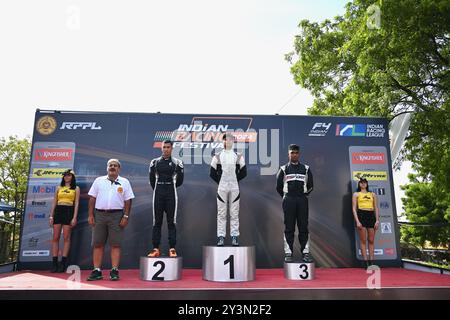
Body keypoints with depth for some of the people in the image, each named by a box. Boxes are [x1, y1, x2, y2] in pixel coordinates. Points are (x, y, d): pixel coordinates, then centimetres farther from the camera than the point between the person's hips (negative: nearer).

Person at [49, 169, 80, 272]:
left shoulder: (76, 188, 7)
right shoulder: (59, 188, 16)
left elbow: (76, 203, 0)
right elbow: (54, 202, 14)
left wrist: (74, 217, -9)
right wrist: (51, 216, 4)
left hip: (69, 212, -3)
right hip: (58, 211, 3)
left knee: (66, 238, -4)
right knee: (55, 238, 0)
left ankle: (63, 262, 0)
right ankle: (54, 262, 4)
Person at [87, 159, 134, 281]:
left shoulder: (124, 182, 7)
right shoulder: (98, 181, 11)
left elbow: (128, 201, 3)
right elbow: (92, 199, 9)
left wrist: (126, 217, -5)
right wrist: (90, 215, 1)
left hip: (116, 215, -2)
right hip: (99, 215, 2)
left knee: (115, 244, -1)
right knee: (98, 244, 5)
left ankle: (114, 271, 5)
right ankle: (97, 271, 12)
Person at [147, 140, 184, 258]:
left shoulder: (177, 163, 2)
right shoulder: (155, 162, 6)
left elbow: (180, 180, 8)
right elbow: (152, 179, 13)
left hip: (171, 194, -1)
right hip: (158, 194, 2)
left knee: (171, 222, 2)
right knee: (157, 222, 4)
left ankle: (172, 249, 6)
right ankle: (156, 249, 9)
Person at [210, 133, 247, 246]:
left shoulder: (239, 156, 5)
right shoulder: (217, 156, 4)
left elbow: (243, 173, 8)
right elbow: (212, 173, 7)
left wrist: (234, 180, 4)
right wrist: (220, 181, 3)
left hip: (234, 187, 0)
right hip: (222, 187, 0)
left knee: (234, 213, 4)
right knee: (221, 213, 2)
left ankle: (234, 237, 11)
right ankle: (221, 237, 9)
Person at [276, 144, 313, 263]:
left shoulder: (306, 168, 8)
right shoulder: (284, 169, 3)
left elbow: (310, 186, 13)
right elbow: (279, 186, 6)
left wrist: (303, 195, 10)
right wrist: (286, 197, 8)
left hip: (302, 200, 2)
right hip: (288, 200, -1)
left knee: (303, 227, 3)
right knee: (289, 228, 1)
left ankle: (305, 252, 10)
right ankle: (288, 253, 7)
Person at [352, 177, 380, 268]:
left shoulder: (372, 194, 18)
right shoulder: (356, 194, 9)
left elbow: (376, 208, 14)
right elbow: (354, 208, 2)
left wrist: (377, 220, 2)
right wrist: (357, 221, -10)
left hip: (371, 216, 3)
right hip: (361, 215, -3)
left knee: (371, 241, 3)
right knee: (363, 240, -3)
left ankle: (371, 262, 8)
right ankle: (365, 262, 0)